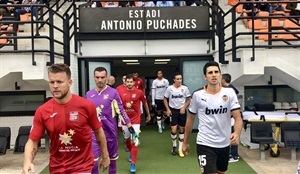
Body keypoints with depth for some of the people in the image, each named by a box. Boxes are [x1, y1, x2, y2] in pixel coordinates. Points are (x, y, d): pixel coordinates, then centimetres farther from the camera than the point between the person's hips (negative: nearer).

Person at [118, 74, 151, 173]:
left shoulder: (139, 92, -8)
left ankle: (133, 164, -1)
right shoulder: (121, 93, -5)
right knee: (127, 139, 19)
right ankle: (131, 153, 49)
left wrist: (148, 115, 15)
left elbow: (145, 103, 8)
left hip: (135, 120, -3)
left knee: (134, 141, -8)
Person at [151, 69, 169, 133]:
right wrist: (153, 102, -4)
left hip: (164, 99, 1)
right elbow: (153, 92, -1)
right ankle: (159, 127, 13)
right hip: (157, 99, -1)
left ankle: (162, 121, 37)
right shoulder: (154, 81, -2)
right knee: (158, 113, 3)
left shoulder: (166, 81, 0)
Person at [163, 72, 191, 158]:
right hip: (173, 110, -1)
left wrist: (184, 107, -11)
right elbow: (165, 99, 5)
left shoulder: (185, 88, -5)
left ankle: (180, 149, 19)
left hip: (182, 111, 1)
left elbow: (189, 99, 3)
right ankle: (174, 146, 19)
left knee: (181, 130, 8)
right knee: (174, 130, -8)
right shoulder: (170, 88, -6)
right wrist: (168, 109, -4)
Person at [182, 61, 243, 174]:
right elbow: (190, 119, 3)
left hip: (224, 144, 3)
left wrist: (237, 133, -31)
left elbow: (238, 117, -10)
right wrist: (185, 142, 7)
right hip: (205, 144, -3)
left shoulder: (229, 93, -5)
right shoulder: (197, 95, -7)